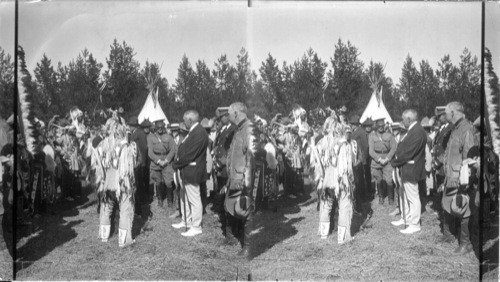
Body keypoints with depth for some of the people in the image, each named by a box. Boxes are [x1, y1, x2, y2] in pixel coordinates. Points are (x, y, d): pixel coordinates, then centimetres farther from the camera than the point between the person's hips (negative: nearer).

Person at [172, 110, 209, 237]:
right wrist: (177, 163, 4)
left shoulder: (199, 133, -22)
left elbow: (190, 154, -24)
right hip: (185, 171, 11)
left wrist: (177, 164, -13)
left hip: (191, 171, -11)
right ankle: (186, 221, 36)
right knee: (184, 197, 21)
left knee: (194, 199, -1)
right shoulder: (193, 131, 12)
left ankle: (196, 227, 9)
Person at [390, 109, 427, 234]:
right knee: (405, 195, 21)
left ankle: (414, 225, 9)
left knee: (413, 197, 0)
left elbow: (408, 153, -24)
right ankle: (405, 218, 35)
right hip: (405, 169, 10)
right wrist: (396, 161, 1)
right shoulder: (412, 130, 11)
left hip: (410, 169, -10)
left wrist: (394, 162, -13)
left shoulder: (417, 132, -22)